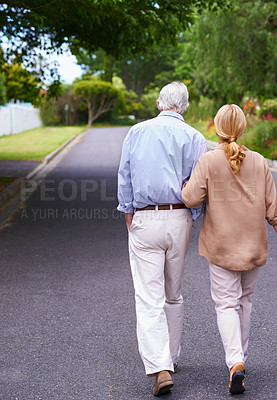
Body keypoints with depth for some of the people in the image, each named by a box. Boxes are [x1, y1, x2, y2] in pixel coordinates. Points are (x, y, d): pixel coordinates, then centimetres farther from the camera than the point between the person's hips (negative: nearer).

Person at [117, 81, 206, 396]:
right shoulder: (193, 137, 0)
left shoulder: (136, 132, 3)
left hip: (144, 221, -1)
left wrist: (129, 215, 9)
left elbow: (124, 178, 3)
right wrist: (190, 219, 6)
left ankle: (160, 368, -15)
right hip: (179, 220, 1)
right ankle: (171, 358, 30)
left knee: (149, 299, -4)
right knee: (174, 295, 17)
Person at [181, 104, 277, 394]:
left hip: (221, 245, -3)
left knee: (226, 303, 1)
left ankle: (236, 362, -16)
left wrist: (184, 186, 5)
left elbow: (191, 198, -16)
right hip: (253, 245, 3)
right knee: (245, 299, 18)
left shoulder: (208, 161, -11)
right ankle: (240, 356, 30)